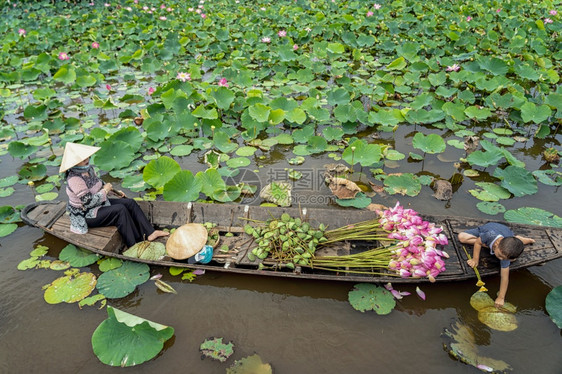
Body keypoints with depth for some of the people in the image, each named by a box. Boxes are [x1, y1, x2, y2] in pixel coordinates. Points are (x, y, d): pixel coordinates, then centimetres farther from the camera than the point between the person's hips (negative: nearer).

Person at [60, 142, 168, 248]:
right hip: (86, 215, -9)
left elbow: (98, 183, 20)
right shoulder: (74, 179, -27)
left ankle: (149, 233, -11)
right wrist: (105, 191, -17)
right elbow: (89, 202, -28)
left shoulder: (89, 168, 0)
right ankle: (134, 246, -19)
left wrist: (113, 191, 9)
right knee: (120, 210, -26)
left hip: (99, 204, 9)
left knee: (130, 203, -6)